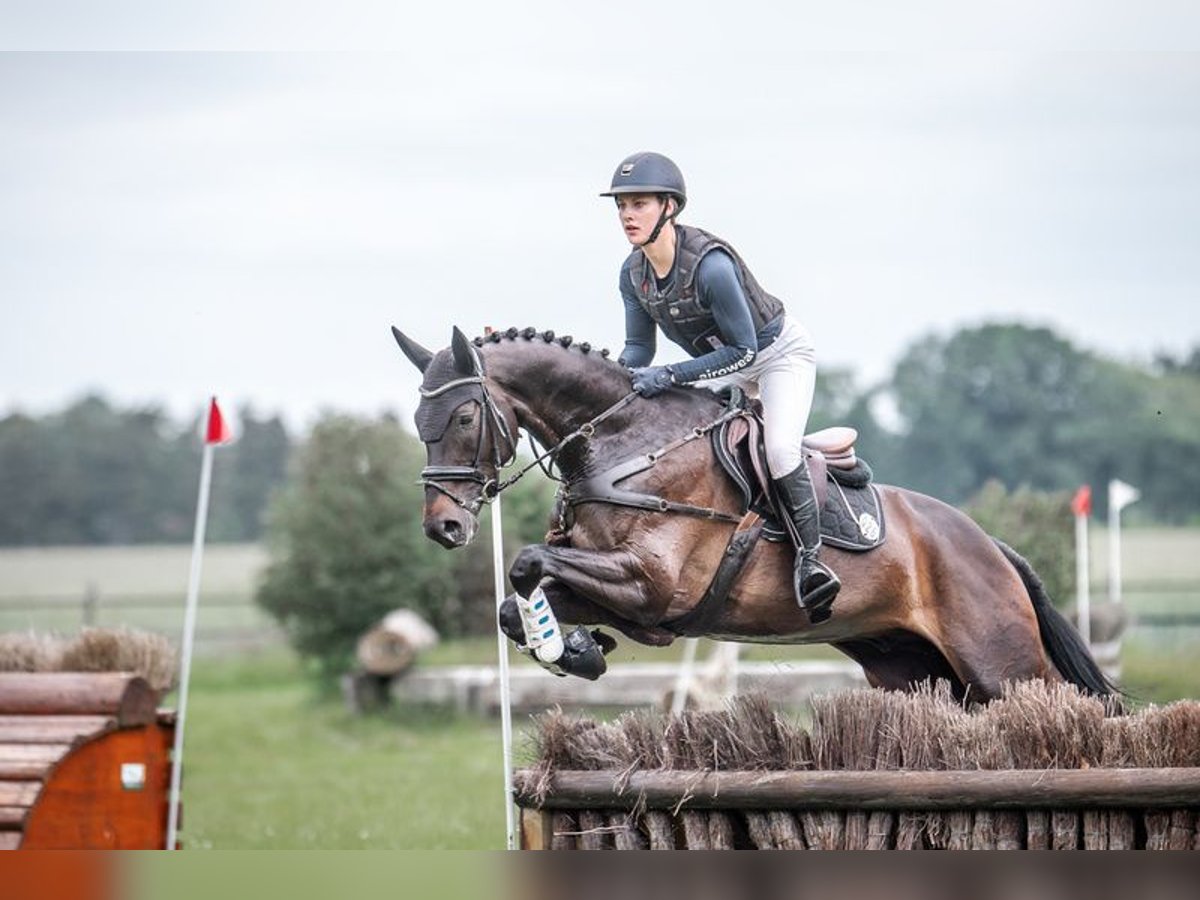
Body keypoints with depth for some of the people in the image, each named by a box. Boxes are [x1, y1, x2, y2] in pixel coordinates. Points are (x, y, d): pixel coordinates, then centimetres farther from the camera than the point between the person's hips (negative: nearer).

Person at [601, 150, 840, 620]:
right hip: (720, 364, 8)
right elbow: (638, 350, -1)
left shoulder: (710, 263, -35)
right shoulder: (633, 273, -12)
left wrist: (669, 376, -36)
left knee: (779, 448, -28)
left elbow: (742, 349, -30)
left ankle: (808, 556, -15)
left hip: (780, 352, -8)